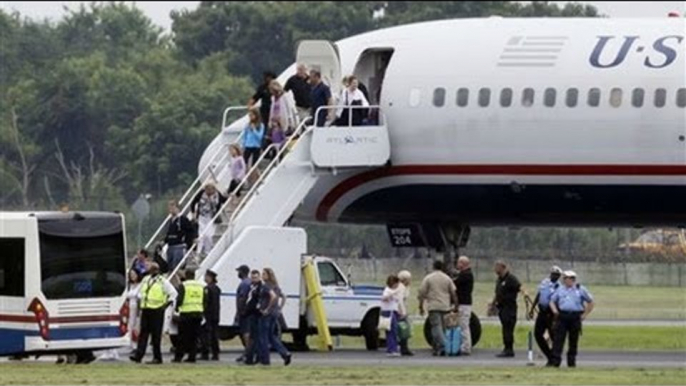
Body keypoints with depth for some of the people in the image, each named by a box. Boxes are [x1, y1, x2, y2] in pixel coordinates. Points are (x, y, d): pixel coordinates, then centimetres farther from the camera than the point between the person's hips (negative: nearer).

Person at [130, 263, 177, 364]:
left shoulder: (163, 282, -3)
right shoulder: (145, 280, 14)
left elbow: (173, 293, -5)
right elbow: (140, 292, 29)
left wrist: (166, 304, -9)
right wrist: (139, 301, 16)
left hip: (157, 311, -5)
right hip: (145, 309, 5)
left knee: (156, 335, -4)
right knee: (143, 333, 0)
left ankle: (157, 357, 1)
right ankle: (138, 355, -4)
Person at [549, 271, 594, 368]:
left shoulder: (581, 290, 7)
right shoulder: (560, 290, 13)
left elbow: (590, 303, 12)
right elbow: (552, 301, 20)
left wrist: (585, 315, 3)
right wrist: (554, 310, 0)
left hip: (575, 317, -1)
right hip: (562, 316, 1)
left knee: (573, 341, 3)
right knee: (558, 339, -8)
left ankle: (571, 361, 13)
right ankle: (555, 361, -11)